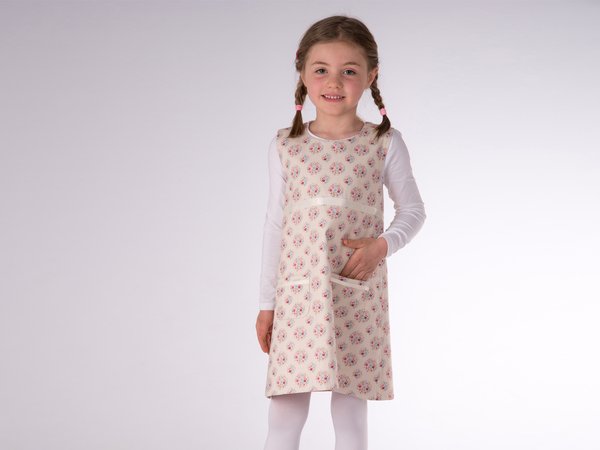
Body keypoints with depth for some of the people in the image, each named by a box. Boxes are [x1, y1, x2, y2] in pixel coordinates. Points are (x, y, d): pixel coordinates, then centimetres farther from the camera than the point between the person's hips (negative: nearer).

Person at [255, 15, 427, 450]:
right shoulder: (285, 146, 4)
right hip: (298, 294, 1)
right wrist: (266, 302, 8)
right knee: (285, 414, 0)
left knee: (351, 407, 6)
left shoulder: (385, 143, 1)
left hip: (359, 295, -1)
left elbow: (413, 210, 9)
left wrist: (382, 245, -12)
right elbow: (275, 224, 8)